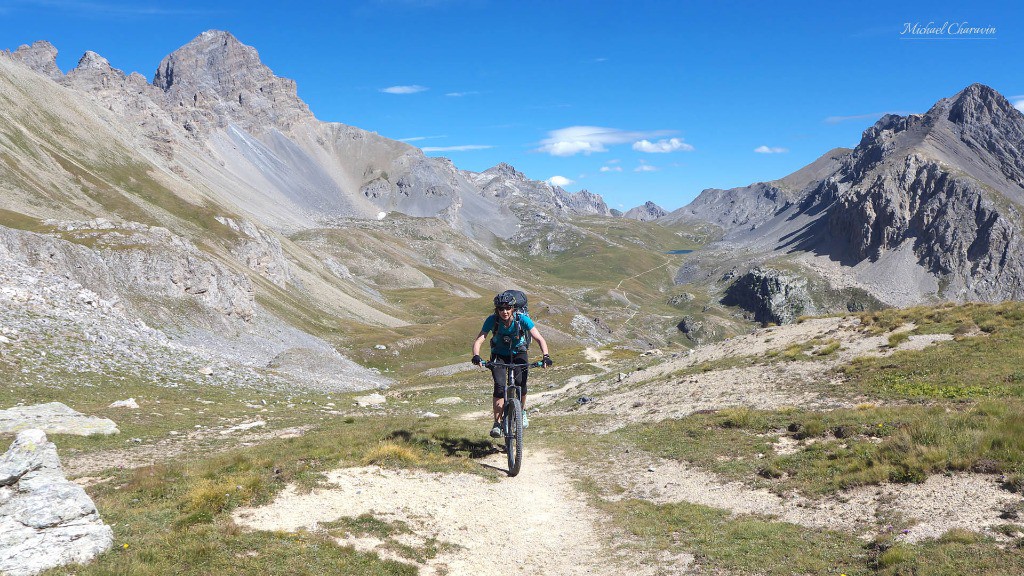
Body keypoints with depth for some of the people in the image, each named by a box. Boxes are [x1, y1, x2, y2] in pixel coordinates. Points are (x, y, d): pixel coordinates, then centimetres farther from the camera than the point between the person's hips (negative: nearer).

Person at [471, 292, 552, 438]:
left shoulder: (522, 319, -24)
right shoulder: (492, 320, -23)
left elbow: (539, 339, -27)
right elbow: (478, 341, -27)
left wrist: (546, 356, -44)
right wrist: (476, 356, -48)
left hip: (518, 354, 0)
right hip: (499, 355, 0)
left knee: (521, 382, -23)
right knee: (499, 385, -22)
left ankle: (523, 410, 7)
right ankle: (497, 423, -11)